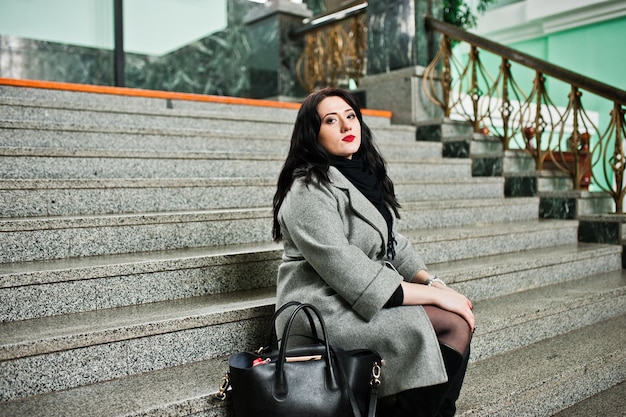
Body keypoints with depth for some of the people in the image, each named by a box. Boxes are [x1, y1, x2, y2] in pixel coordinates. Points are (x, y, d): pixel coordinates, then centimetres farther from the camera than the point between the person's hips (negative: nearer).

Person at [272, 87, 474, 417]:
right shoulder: (310, 190, -16)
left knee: (461, 312, -6)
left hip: (367, 297, 9)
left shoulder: (364, 175, 13)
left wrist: (431, 281, -2)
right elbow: (346, 271, -23)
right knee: (453, 323, -16)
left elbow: (391, 242, 15)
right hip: (326, 310, -8)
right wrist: (432, 295, -19)